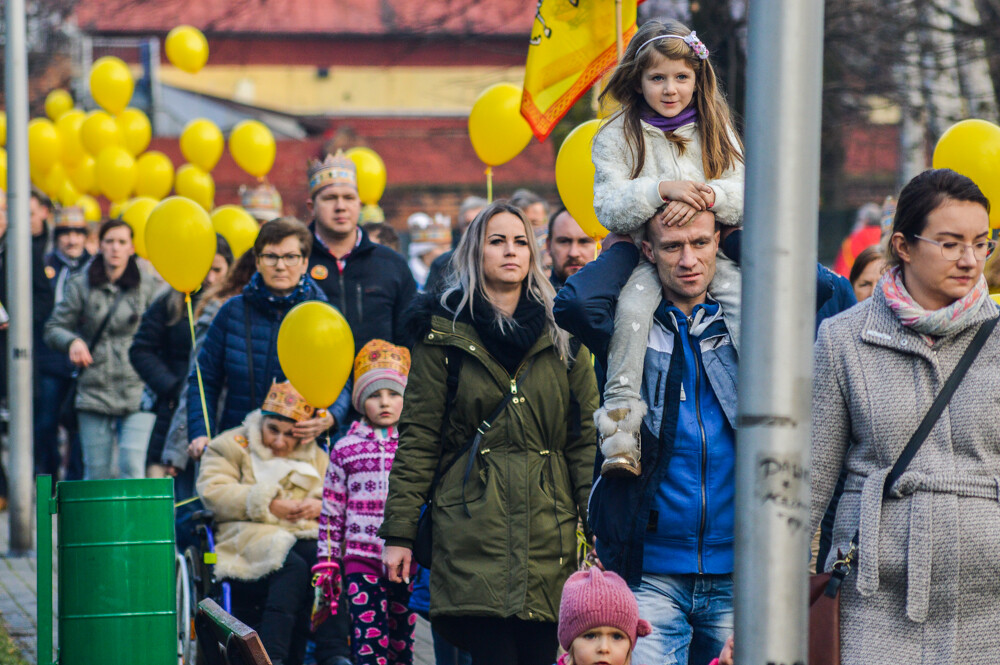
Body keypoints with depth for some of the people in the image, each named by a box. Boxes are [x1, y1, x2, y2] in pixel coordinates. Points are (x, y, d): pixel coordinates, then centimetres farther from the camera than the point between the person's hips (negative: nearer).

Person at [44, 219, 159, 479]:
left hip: (137, 392, -1)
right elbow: (53, 328, 8)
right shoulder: (81, 285, 6)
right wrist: (72, 342, -11)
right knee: (96, 471, 3)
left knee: (133, 467, -12)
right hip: (94, 390, 1)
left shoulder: (146, 287, 5)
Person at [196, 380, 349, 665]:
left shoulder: (317, 458, 25)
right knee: (293, 567, -37)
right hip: (252, 538, -3)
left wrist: (322, 504, -3)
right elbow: (213, 492, -3)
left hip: (306, 535, 3)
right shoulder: (230, 446, 13)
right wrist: (267, 503, -11)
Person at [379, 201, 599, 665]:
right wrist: (399, 531, 0)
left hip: (548, 526, 2)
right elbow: (417, 439, 5)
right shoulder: (444, 333, 8)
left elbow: (586, 437, 11)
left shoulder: (561, 335, 14)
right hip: (473, 523, -2)